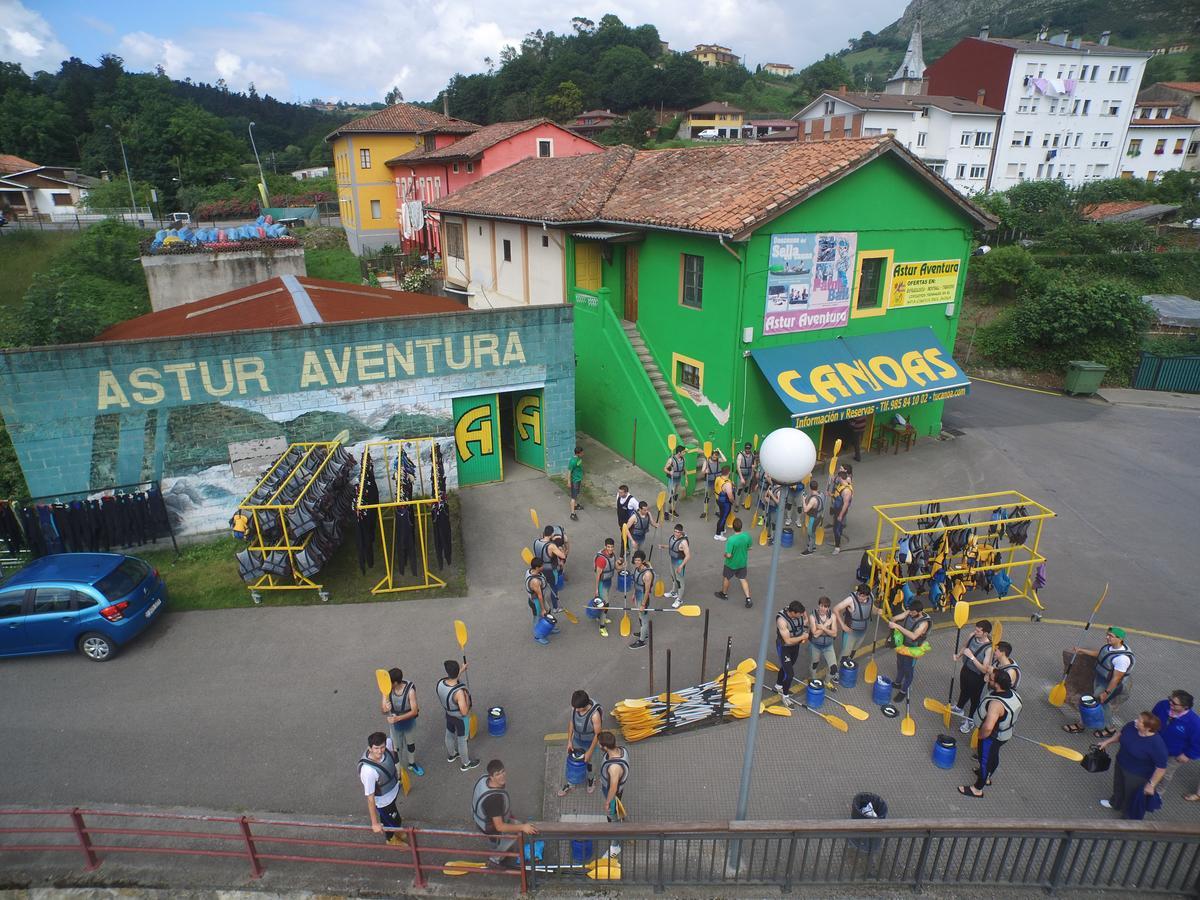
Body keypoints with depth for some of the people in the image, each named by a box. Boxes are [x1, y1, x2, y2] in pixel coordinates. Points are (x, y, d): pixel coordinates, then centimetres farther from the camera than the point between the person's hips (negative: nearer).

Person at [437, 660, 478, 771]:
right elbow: (464, 712, -36)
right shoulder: (459, 692, -42)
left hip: (448, 714, 6)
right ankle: (465, 764, 41)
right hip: (460, 718, -6)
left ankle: (451, 755, 58)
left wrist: (461, 670, 11)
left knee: (449, 734, 31)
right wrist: (467, 699, -21)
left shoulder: (440, 683, -23)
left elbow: (450, 679, 3)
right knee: (462, 740, 18)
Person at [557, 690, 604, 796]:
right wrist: (569, 741, -3)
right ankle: (570, 783, 46)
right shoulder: (574, 707, -25)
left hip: (589, 742, -4)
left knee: (586, 761, 19)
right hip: (576, 740, 4)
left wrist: (589, 752, -17)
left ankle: (591, 779, 52)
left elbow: (597, 734, -25)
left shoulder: (595, 715, -39)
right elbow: (571, 723, -7)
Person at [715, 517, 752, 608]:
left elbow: (728, 555, -29)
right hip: (742, 562, 4)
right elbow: (749, 548, -1)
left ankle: (724, 594, 43)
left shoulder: (731, 540, -35)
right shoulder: (747, 536, -19)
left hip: (731, 564, -4)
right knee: (743, 579, 21)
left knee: (725, 578, 22)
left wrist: (725, 555, -7)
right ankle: (748, 599, 17)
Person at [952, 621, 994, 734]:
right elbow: (965, 647, 7)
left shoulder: (989, 648, -33)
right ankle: (959, 708, 58)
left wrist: (972, 656, -36)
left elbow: (984, 669, -31)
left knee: (974, 698, 19)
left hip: (977, 677, -6)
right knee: (964, 691, 31)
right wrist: (959, 655, -9)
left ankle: (969, 721, 42)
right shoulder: (972, 635, -15)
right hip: (966, 669, 6)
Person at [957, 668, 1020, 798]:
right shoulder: (1013, 693, -14)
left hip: (992, 737, -8)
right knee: (993, 756, 31)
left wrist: (981, 736, -25)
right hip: (1005, 734, 8)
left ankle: (977, 789, 35)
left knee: (985, 760, 14)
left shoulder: (997, 704, -42)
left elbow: (988, 727, -46)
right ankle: (987, 777, 56)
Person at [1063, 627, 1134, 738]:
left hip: (1111, 686, -8)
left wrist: (1106, 693, -21)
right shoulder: (1110, 646, -8)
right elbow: (1098, 653, 14)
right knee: (1103, 704, 22)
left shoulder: (1122, 658, -34)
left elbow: (1116, 679, -27)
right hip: (1100, 681, 8)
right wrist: (1081, 650, 17)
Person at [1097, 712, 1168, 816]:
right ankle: (1116, 803, 60)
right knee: (1118, 786, 31)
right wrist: (1107, 742, 4)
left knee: (1132, 796, 20)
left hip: (1138, 775, -6)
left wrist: (1151, 784, -23)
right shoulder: (1131, 726, -19)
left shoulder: (1157, 745, -37)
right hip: (1120, 764, 6)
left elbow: (1161, 768, -27)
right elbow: (1120, 734, 5)